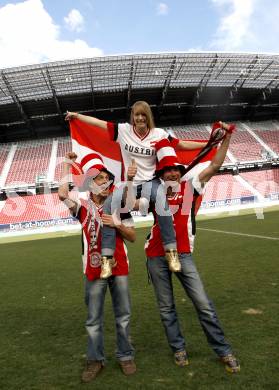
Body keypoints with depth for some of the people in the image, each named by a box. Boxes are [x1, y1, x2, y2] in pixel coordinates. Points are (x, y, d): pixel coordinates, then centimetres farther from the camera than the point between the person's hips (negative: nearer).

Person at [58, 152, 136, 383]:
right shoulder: (83, 207, -2)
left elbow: (132, 237, 4)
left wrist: (116, 224, -15)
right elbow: (63, 194, -22)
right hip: (94, 270, -1)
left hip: (119, 268, 2)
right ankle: (95, 360, 26)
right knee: (94, 319, 9)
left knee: (123, 316, 11)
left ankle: (126, 356, 28)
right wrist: (68, 165, -10)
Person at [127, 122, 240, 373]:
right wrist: (130, 181, -9)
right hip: (156, 256, 2)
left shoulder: (189, 186, 2)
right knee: (166, 308, 12)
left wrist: (227, 137, -8)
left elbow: (215, 165, -3)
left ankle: (224, 351, 17)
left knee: (203, 304, 1)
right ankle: (178, 348, 31)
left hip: (183, 254, -1)